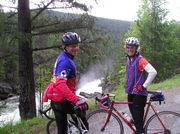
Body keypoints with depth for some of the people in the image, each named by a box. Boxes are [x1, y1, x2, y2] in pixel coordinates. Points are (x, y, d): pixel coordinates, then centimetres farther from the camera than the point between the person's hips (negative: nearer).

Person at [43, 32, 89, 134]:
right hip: (61, 100, -9)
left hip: (57, 99, 9)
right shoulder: (65, 61, -20)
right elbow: (60, 84, -33)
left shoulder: (66, 59, 13)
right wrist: (76, 100, -40)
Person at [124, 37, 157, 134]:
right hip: (131, 92, 8)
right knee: (134, 115, 15)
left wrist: (144, 86, -22)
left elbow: (153, 72, -27)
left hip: (139, 94, -8)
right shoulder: (129, 59, 10)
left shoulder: (140, 60, -16)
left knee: (138, 118, -5)